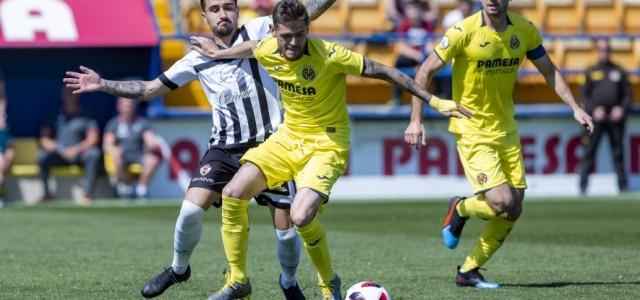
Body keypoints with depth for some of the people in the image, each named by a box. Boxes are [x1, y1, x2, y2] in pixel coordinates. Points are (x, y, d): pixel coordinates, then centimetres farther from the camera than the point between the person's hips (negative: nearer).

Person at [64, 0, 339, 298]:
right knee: (191, 209, -16)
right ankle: (178, 268, 11)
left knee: (286, 226, -2)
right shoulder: (198, 59, 4)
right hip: (224, 148, 2)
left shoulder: (257, 32, -3)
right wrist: (103, 84, 3)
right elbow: (150, 89, 10)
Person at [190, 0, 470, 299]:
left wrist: (434, 101, -19)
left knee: (301, 217, -26)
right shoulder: (267, 50, -7)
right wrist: (218, 53, 36)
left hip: (326, 145, -6)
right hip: (287, 138, 6)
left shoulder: (329, 55, -23)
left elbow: (382, 71, -19)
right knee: (232, 194, -8)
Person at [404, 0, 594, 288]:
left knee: (513, 211, 4)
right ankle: (460, 209, 16)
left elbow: (549, 71, 12)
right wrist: (416, 121, -13)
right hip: (471, 131, -6)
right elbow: (425, 72, -9)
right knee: (501, 202, -18)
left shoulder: (524, 30, -2)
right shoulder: (464, 32, -16)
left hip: (506, 129, 6)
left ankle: (468, 271, 19)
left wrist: (575, 107, 2)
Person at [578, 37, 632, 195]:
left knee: (618, 153, 4)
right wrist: (593, 110, -12)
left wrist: (622, 108, -7)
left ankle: (623, 186, 8)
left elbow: (628, 94, 11)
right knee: (589, 152, -5)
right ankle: (583, 186, -5)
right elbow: (584, 95, 4)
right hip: (596, 119, -1)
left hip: (615, 118, 1)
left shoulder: (619, 71, 13)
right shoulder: (590, 72, 9)